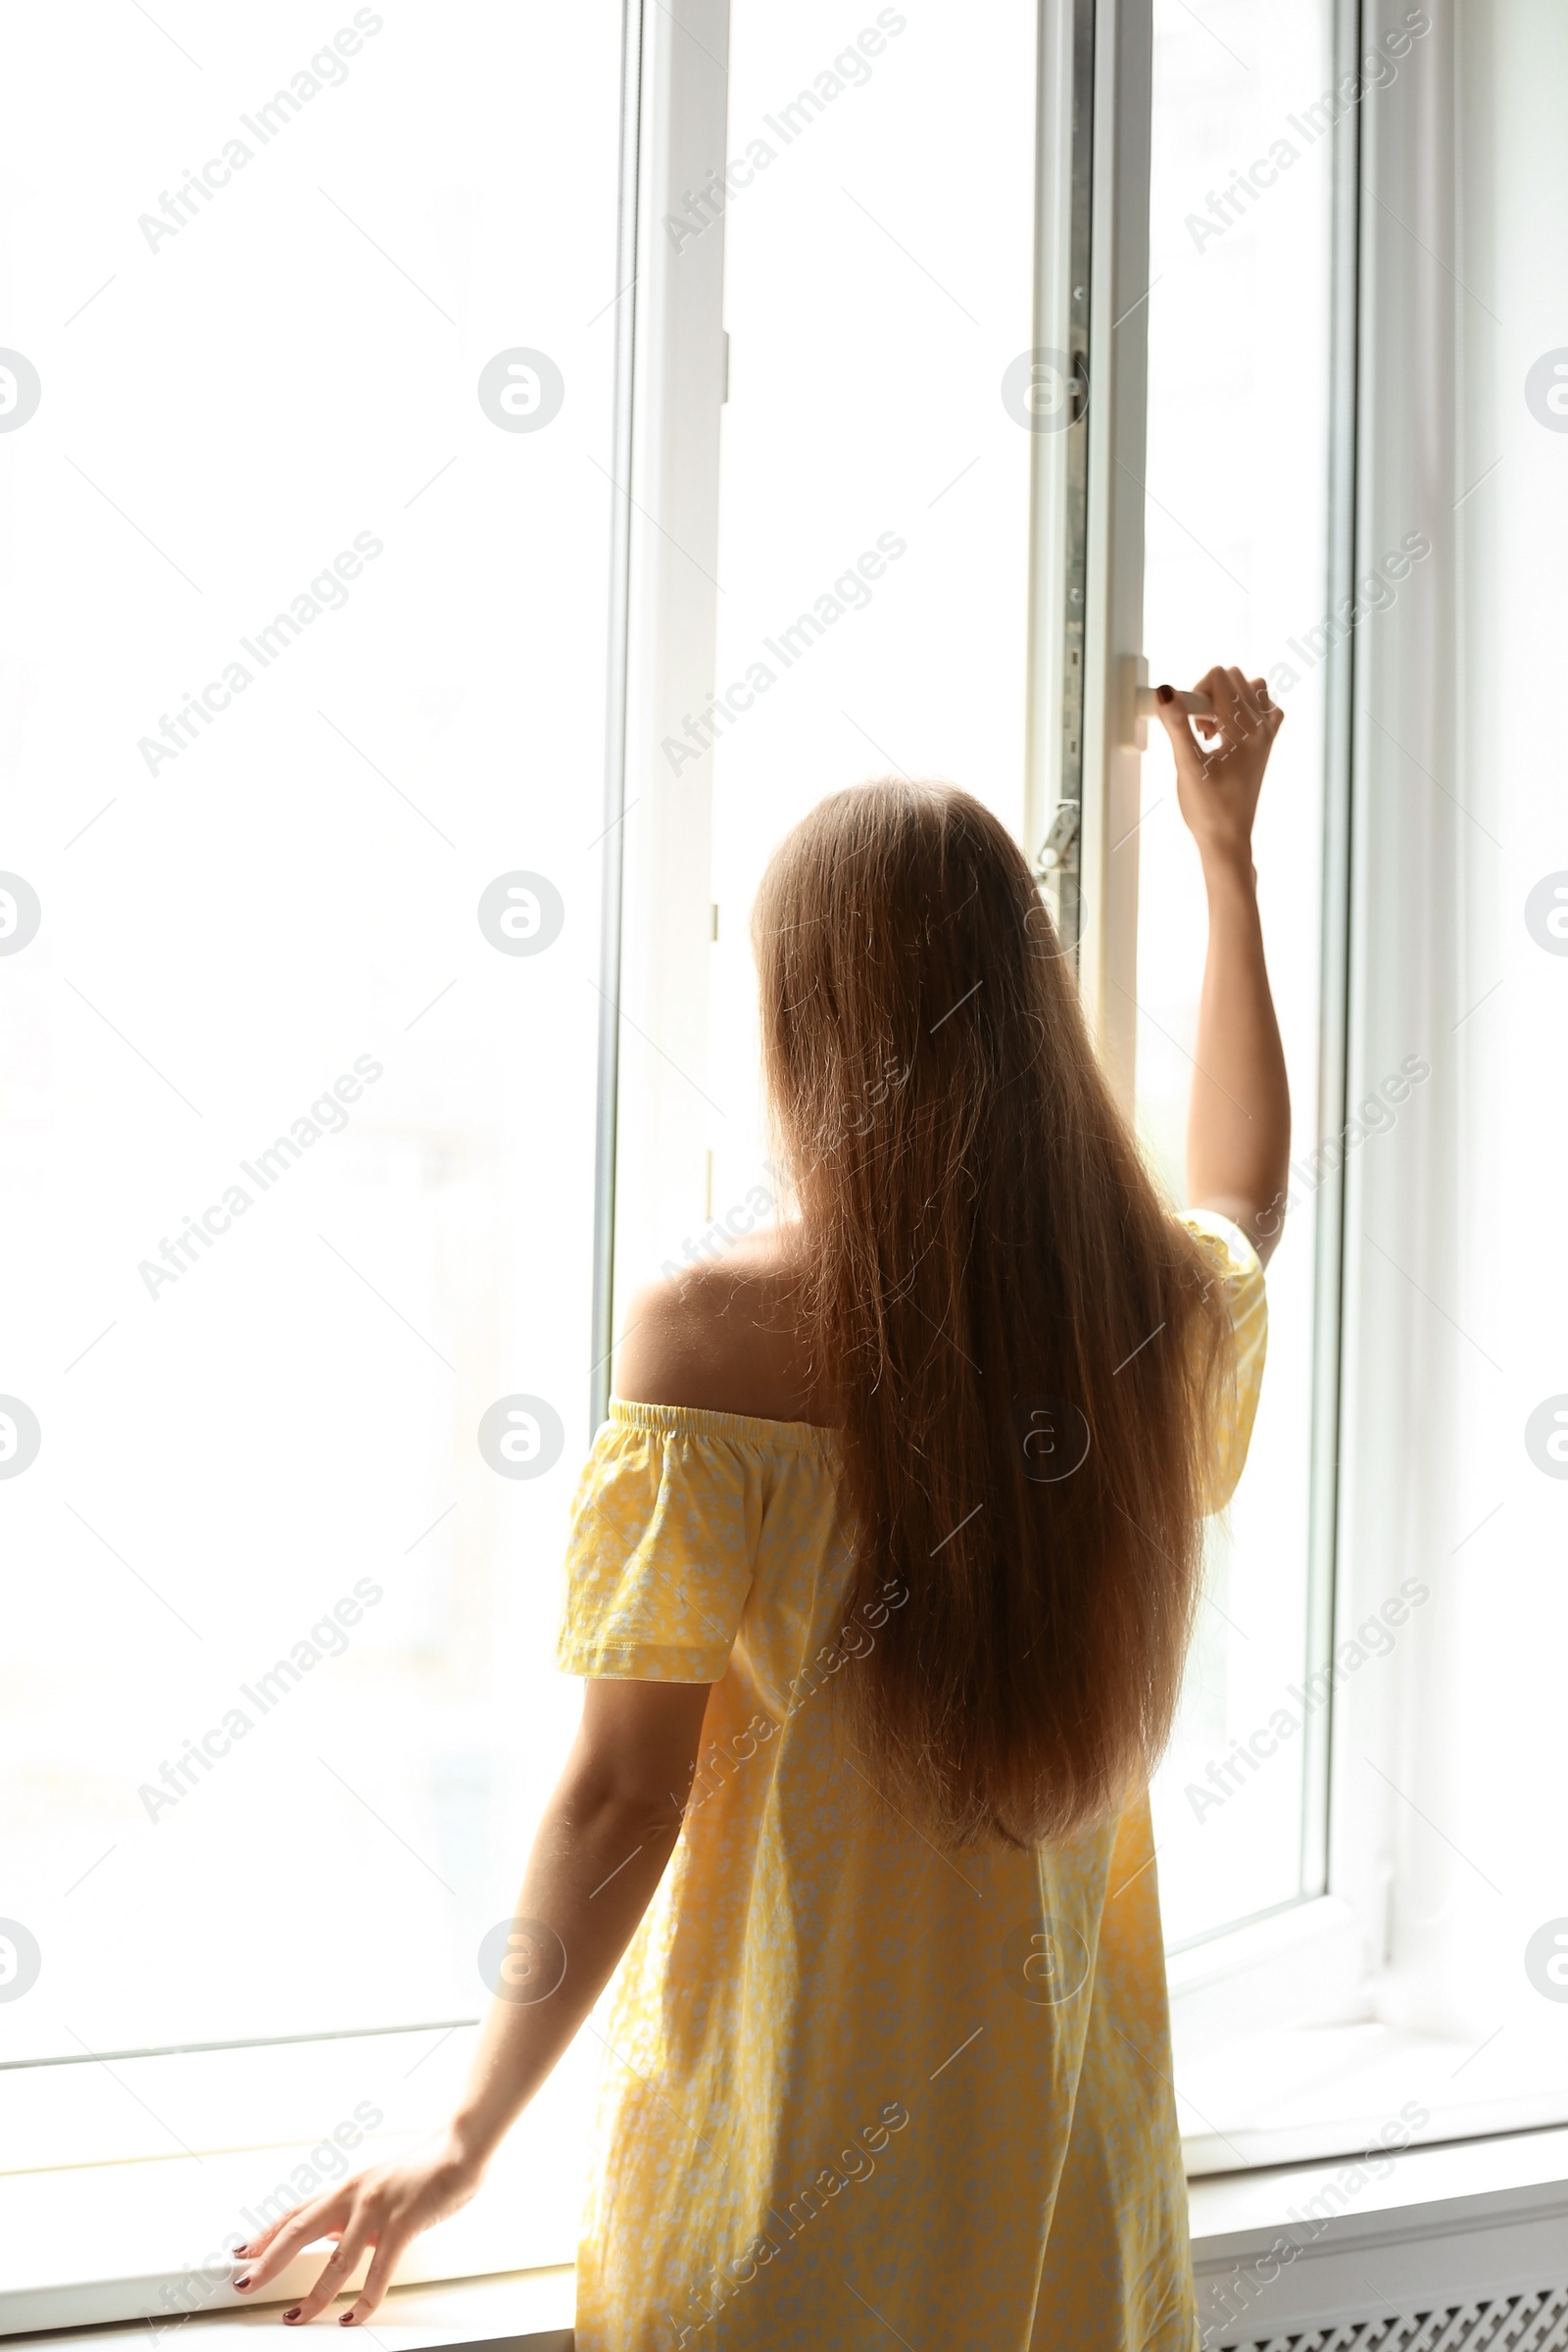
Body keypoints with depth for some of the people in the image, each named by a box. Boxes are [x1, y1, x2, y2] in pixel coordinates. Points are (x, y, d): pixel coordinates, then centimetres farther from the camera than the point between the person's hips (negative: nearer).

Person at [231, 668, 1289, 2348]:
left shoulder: (710, 1340, -18)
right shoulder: (1170, 1315, -5)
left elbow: (621, 1801, -16)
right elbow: (1244, 1196, 21)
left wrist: (471, 2137, -3)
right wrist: (1228, 855, 30)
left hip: (789, 2154, -4)